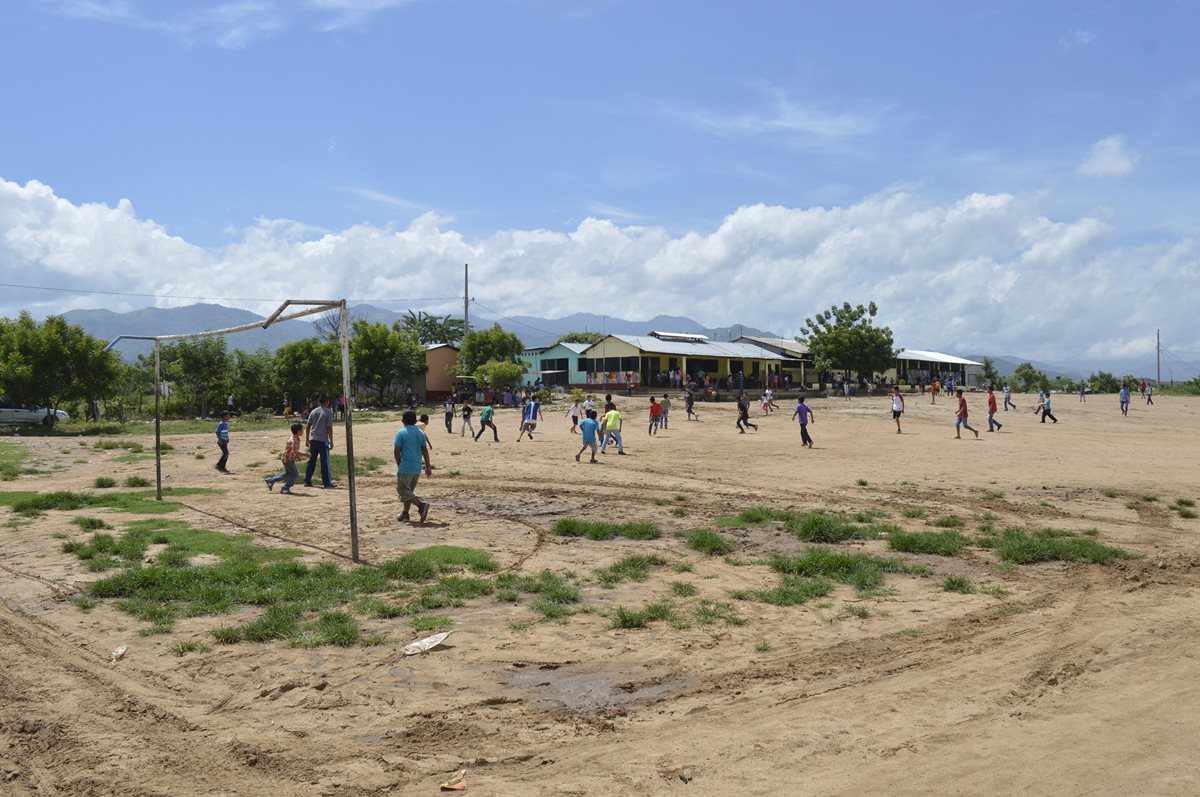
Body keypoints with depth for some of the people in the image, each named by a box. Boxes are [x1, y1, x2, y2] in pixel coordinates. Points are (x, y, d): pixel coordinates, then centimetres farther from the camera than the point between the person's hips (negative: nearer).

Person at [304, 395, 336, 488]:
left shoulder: (313, 412, 10)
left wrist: (307, 439, 17)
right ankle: (327, 483, 0)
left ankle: (307, 481, 16)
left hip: (313, 439, 5)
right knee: (325, 462, -1)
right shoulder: (328, 412, -7)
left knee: (311, 461, 13)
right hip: (323, 440, -5)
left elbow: (308, 426, 10)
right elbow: (329, 428, -11)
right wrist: (331, 442, -7)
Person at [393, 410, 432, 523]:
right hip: (417, 467, 6)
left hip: (405, 467, -6)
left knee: (402, 490, -2)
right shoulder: (420, 433, 7)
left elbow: (396, 450, -10)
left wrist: (399, 465, 2)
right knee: (409, 490, 18)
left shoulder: (401, 432, -8)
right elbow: (425, 450, 7)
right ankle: (405, 513, 19)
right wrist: (428, 466, 11)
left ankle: (421, 504, -21)